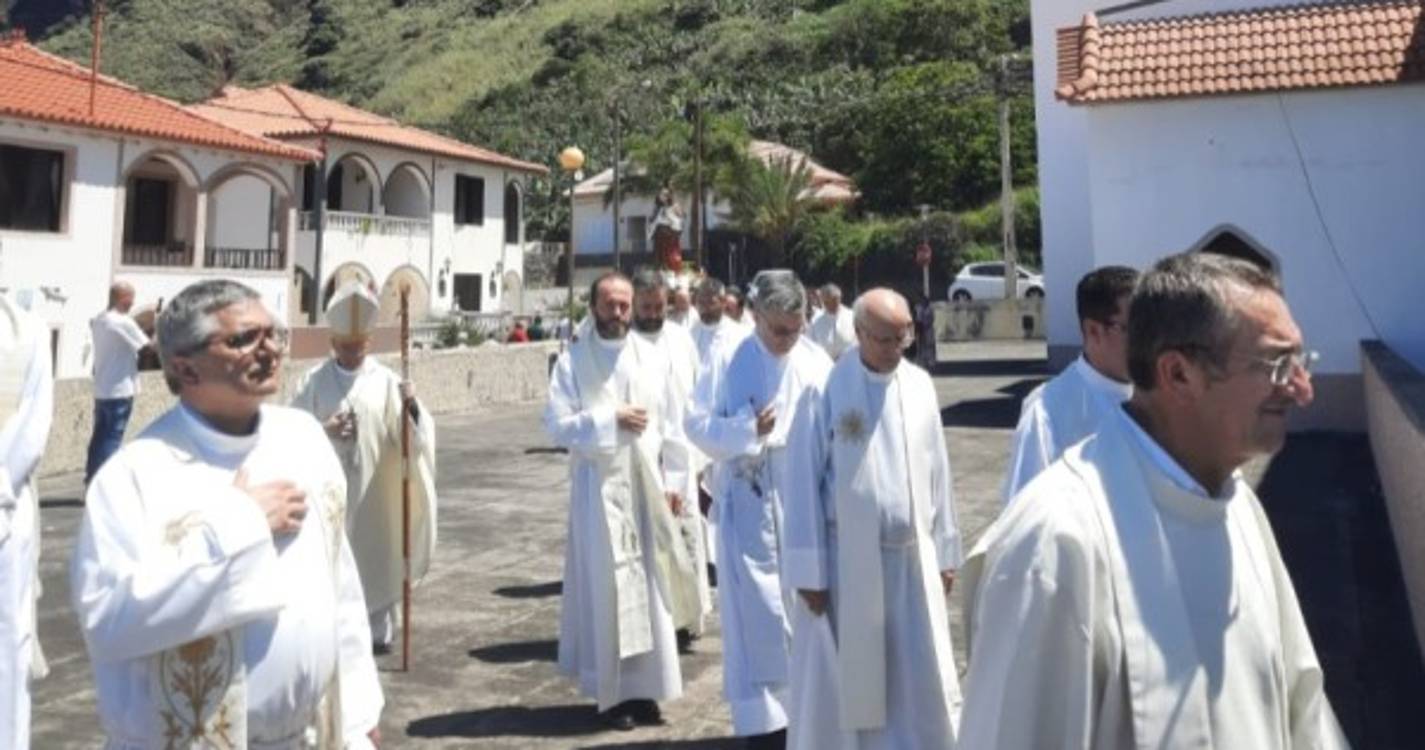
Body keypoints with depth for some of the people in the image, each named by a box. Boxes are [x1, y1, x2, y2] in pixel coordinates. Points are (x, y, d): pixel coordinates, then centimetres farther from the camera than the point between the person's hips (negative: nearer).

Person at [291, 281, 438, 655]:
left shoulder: (387, 381, -2)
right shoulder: (312, 382, 1)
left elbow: (413, 434, -8)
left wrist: (412, 407, -29)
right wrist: (322, 431, -20)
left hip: (374, 491, 0)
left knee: (376, 555, 8)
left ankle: (378, 630, 22)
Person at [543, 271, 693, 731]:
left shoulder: (653, 359, 6)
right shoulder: (573, 361, -2)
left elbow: (673, 425, 7)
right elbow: (557, 425, -10)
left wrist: (673, 481, 2)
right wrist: (610, 420, -16)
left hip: (647, 486, 3)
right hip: (598, 488, -3)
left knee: (650, 587, 7)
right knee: (605, 589, 1)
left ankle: (644, 688, 18)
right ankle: (612, 692, 12)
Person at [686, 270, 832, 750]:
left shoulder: (816, 361, 0)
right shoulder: (728, 360, -5)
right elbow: (698, 425, -4)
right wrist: (745, 429, -19)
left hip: (803, 499, 3)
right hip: (748, 501, -2)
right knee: (757, 611, -1)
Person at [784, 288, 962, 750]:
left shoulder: (920, 385, 2)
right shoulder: (826, 390, -12)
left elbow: (937, 471, 8)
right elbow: (805, 482, -10)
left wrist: (944, 551, 9)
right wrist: (809, 570, -10)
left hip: (913, 558, 4)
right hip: (847, 561, -4)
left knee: (921, 680, 12)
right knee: (845, 682, 9)